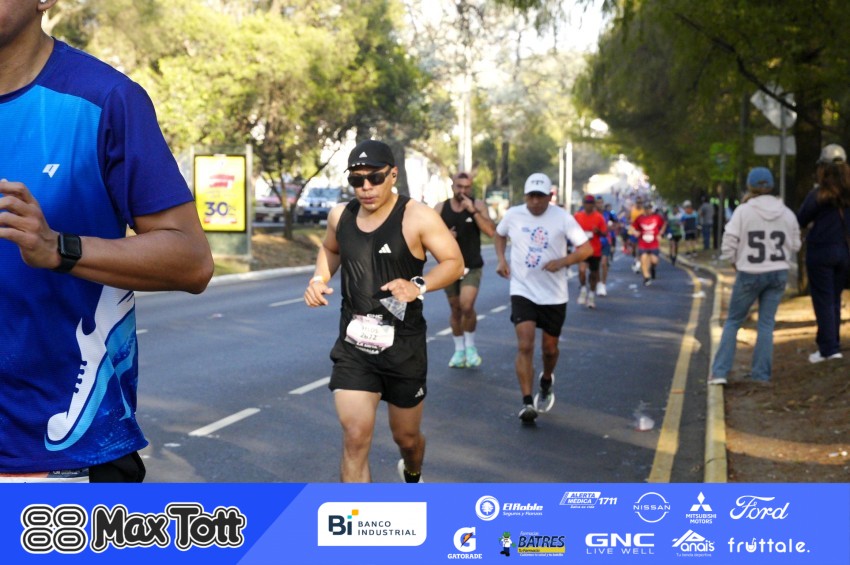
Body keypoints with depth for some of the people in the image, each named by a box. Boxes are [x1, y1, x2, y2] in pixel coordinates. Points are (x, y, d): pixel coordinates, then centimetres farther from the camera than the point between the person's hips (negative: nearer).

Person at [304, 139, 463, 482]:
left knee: (406, 436, 18)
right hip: (353, 346, 2)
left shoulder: (417, 217, -14)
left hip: (404, 346, -2)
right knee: (355, 438, -13)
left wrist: (418, 285, -27)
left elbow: (454, 262, -9)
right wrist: (320, 279, 2)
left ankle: (412, 476, 55)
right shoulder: (340, 216, 1)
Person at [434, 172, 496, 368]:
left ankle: (470, 345, 5)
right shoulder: (440, 208, 0)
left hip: (472, 267, -2)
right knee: (455, 309, 9)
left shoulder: (478, 206, -4)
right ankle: (459, 350, 24)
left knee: (467, 306, -18)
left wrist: (473, 210, -21)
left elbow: (491, 231, -15)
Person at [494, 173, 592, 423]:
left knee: (550, 348, 13)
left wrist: (562, 262, -21)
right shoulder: (513, 215, -1)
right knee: (525, 346, -15)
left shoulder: (562, 217, -8)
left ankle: (546, 382, 45)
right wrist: (501, 260, 4)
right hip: (523, 291, 0)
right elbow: (499, 235, 20)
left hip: (554, 294, 0)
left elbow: (586, 248, -6)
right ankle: (527, 402, -13)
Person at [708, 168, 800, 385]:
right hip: (779, 273, 3)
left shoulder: (743, 211, -10)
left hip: (750, 274, -3)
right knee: (767, 324, 9)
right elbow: (795, 245, 6)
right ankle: (762, 374, 9)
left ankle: (720, 371, 6)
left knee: (733, 320, 10)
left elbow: (728, 244, -11)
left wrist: (735, 262, 6)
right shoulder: (787, 214, 1)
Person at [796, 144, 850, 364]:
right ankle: (832, 344, 22)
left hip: (820, 251, -5)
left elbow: (799, 221, -5)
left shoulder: (818, 195, -12)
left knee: (823, 301, -1)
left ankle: (829, 348, -5)